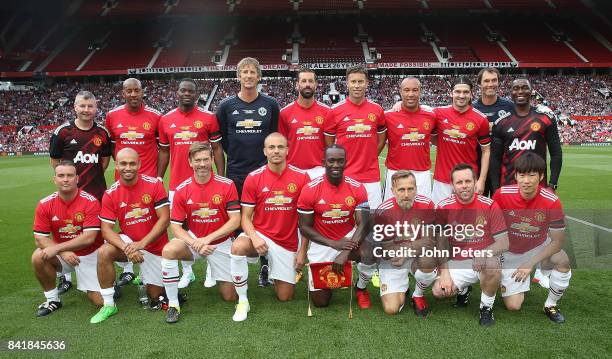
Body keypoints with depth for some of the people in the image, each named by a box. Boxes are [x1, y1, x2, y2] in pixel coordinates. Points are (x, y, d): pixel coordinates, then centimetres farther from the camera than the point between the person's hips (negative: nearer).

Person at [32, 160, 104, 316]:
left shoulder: (91, 201, -18)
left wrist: (57, 248, -24)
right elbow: (40, 238, -7)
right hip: (61, 253, 3)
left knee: (100, 301, -11)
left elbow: (89, 237, -22)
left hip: (90, 255, -3)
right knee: (38, 257, -27)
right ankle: (52, 300, -3)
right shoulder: (45, 204, -8)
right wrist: (63, 252, -22)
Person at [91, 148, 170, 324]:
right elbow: (106, 229, -11)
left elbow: (164, 219, -17)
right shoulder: (110, 194, -8)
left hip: (155, 246, -1)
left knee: (155, 294, 2)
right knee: (104, 252, -30)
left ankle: (148, 278, 40)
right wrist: (126, 248, -29)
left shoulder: (154, 185, -15)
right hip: (128, 241, 2)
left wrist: (142, 243, -25)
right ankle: (108, 305, -11)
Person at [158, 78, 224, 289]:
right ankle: (187, 270, 24)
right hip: (177, 184, 3)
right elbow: (164, 151, 13)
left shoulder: (208, 118, -1)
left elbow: (217, 149, 0)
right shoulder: (166, 120, 7)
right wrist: (158, 179, 10)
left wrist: (221, 177, -6)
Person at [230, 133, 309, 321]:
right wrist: (254, 237, -23)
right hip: (260, 234, 0)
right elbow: (246, 217, -3)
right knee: (237, 247, -34)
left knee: (285, 297, 4)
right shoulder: (253, 178, -7)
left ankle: (272, 269, 37)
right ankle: (243, 301, -14)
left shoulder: (301, 177, -7)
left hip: (288, 243, 1)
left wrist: (302, 251, -3)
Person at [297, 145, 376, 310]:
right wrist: (333, 244, -22)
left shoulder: (357, 188, -11)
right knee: (320, 301, -1)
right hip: (322, 243, -1)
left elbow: (363, 225, -15)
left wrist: (345, 252, -28)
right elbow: (304, 227, -10)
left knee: (370, 254, -32)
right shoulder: (310, 190, -15)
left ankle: (361, 288, 3)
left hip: (349, 238, 1)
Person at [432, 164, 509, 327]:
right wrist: (444, 272, -10)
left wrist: (484, 254, -31)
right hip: (457, 263, 2)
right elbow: (442, 242, 1)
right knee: (439, 291, -19)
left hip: (484, 260, -2)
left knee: (492, 264, -35)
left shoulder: (489, 205, -11)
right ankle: (463, 289, 19)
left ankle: (486, 307, -5)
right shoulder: (444, 207, -6)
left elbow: (504, 243, -11)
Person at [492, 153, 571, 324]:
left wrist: (530, 264, -22)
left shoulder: (552, 201, -23)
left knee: (563, 262, -32)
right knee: (513, 306, -7)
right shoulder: (502, 194, -23)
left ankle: (550, 305, -4)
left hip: (539, 248, 1)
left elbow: (557, 241, -17)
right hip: (509, 252, 0)